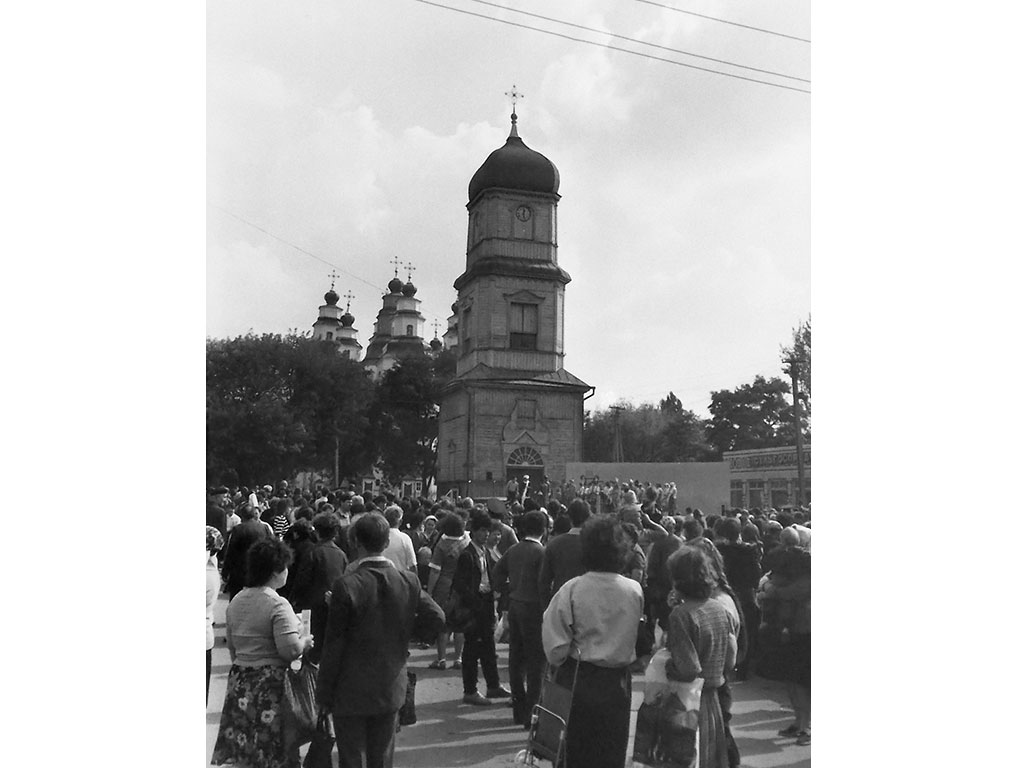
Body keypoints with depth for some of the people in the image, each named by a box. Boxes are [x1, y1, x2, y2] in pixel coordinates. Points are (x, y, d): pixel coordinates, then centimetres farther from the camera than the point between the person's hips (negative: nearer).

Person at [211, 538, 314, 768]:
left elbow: (232, 646, 16)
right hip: (270, 686, -7)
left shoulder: (236, 601, 7)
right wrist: (305, 641, -5)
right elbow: (290, 650, -24)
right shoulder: (278, 605, -17)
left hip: (239, 682, 7)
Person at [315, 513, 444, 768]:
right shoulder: (409, 581, -8)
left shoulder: (346, 586, -19)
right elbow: (438, 619, -2)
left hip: (351, 692, -3)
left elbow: (333, 646, -14)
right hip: (390, 689, 4)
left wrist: (324, 694, -4)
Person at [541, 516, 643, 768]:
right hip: (618, 681, 1)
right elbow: (638, 637, -1)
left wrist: (559, 662, 4)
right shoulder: (635, 591, -11)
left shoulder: (572, 589, -17)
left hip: (577, 680, -1)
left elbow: (554, 643, -14)